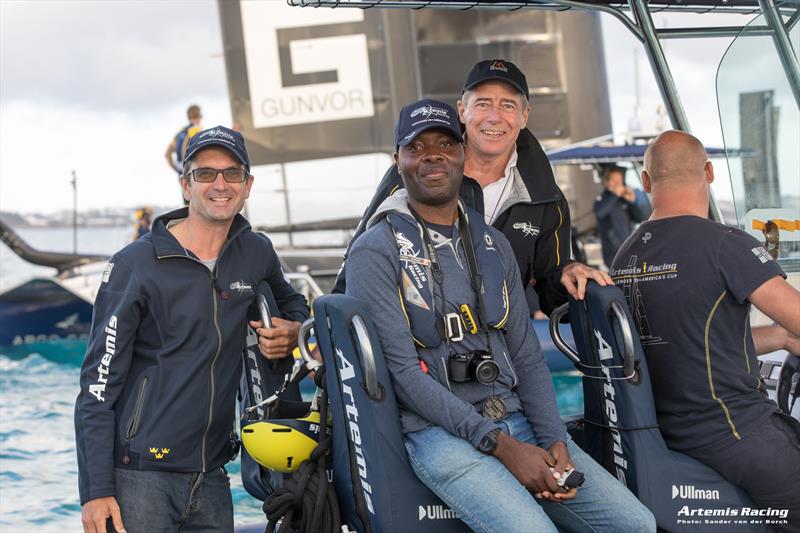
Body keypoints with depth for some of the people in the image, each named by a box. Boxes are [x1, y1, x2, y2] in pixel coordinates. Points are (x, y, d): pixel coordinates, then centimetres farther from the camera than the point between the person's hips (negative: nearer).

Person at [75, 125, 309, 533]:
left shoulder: (256, 254, 7)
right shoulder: (136, 264, -6)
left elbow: (291, 304, 28)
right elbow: (98, 384, -7)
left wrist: (292, 331, 2)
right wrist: (96, 491, -13)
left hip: (210, 479, 5)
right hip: (140, 477, -4)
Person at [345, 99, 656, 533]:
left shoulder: (494, 245, 16)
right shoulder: (376, 252, -3)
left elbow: (526, 355, 13)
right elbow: (402, 372, -11)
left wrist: (554, 440, -4)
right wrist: (500, 444, -16)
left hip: (517, 422, 6)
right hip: (438, 432, -6)